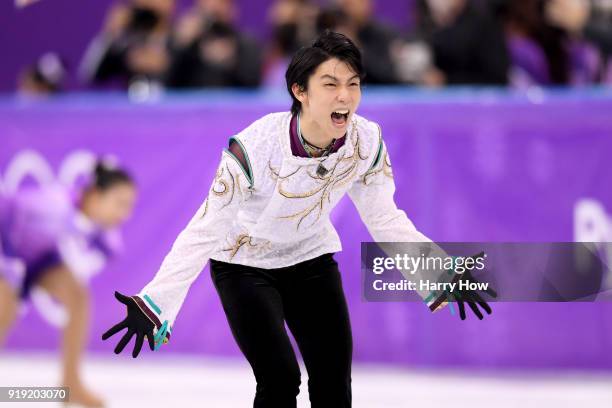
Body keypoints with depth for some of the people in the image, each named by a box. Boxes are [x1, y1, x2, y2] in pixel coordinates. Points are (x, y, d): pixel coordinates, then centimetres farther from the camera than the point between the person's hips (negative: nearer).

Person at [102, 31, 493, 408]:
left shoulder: (367, 142, -21)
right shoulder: (255, 146, -34)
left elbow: (385, 219, -6)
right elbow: (205, 231, -29)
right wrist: (154, 304, -37)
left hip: (311, 258, 4)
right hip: (244, 264, -4)